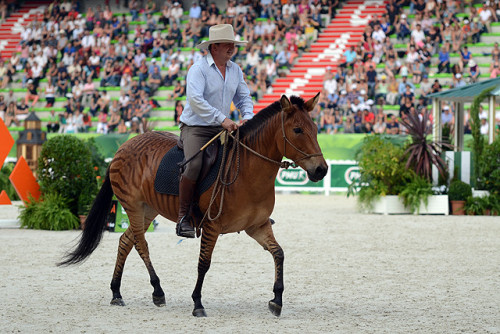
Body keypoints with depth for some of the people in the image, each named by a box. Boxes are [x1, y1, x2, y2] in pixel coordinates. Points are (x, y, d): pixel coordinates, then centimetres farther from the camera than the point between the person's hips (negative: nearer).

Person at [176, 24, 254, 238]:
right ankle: (183, 217, -19)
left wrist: (247, 117, -6)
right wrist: (221, 119, -31)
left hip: (222, 130, 7)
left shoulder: (235, 70, 9)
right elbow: (194, 99, -26)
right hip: (195, 128, -7)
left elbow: (244, 98, 17)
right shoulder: (198, 69, -13)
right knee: (195, 165, -30)